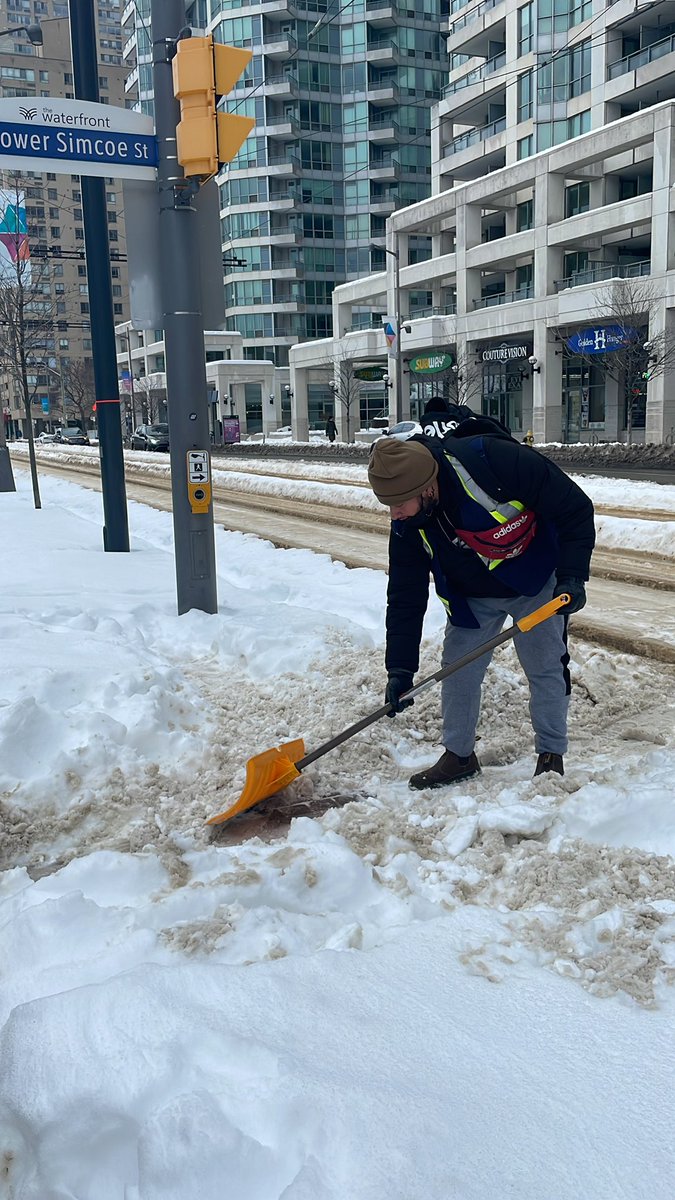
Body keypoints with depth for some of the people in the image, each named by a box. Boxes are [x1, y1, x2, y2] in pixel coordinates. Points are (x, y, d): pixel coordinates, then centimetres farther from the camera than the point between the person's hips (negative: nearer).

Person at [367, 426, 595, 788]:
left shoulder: (495, 460, -37)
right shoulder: (408, 525, -20)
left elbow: (575, 508, -25)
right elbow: (405, 598, -11)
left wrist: (571, 576, -29)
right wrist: (400, 668, -15)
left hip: (536, 582, -4)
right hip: (472, 596, 4)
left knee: (546, 668, 2)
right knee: (458, 671, 3)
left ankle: (551, 755, 22)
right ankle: (459, 756, 21)